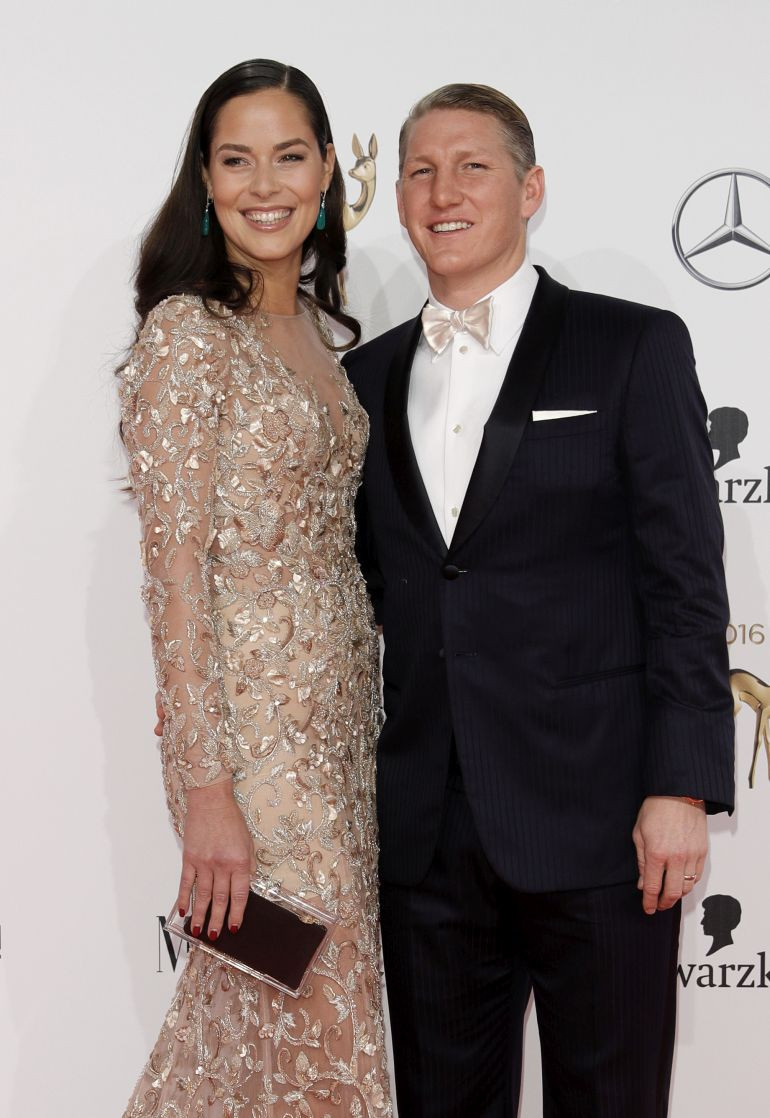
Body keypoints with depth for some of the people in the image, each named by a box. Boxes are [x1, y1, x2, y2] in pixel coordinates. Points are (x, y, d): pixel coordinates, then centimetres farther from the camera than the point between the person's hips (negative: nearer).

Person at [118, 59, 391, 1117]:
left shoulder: (315, 327, 12)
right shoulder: (189, 333, -12)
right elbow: (176, 568, -17)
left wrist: (363, 714, 10)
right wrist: (207, 788, -20)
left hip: (340, 707, 7)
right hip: (252, 722, -7)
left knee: (243, 1011, 16)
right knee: (315, 1024, 3)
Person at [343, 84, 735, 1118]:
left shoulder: (633, 348, 0)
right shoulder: (368, 377, 13)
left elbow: (684, 580, -5)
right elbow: (363, 586, 15)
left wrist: (680, 788, -12)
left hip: (592, 824, -4)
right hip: (424, 828, 4)